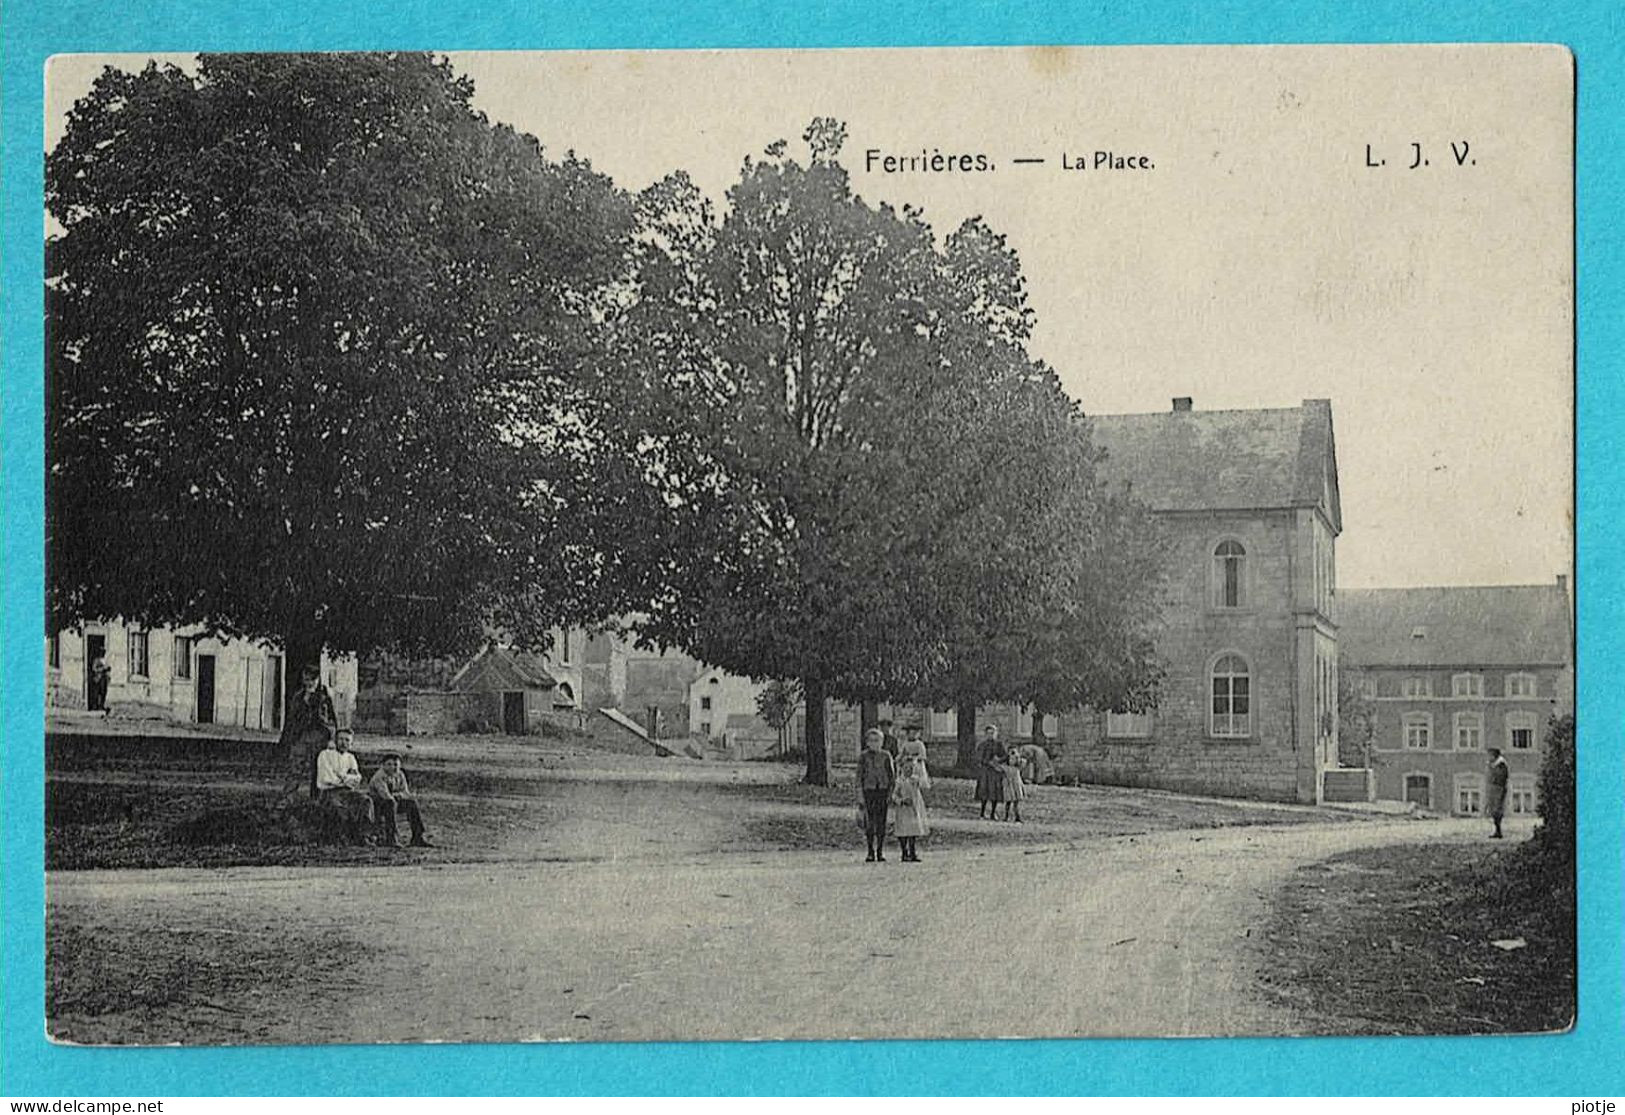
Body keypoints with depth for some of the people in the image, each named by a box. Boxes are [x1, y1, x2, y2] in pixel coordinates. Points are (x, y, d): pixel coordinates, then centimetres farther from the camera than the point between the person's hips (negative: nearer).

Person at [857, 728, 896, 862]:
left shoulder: (886, 756, 5)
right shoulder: (863, 756, 4)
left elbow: (892, 775, 8)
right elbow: (859, 775, 4)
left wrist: (891, 793, 1)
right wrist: (860, 794, -2)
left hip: (883, 790, 1)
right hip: (869, 790, -1)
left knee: (881, 822, 2)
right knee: (870, 822, -1)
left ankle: (881, 851, 9)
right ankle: (871, 852, 7)